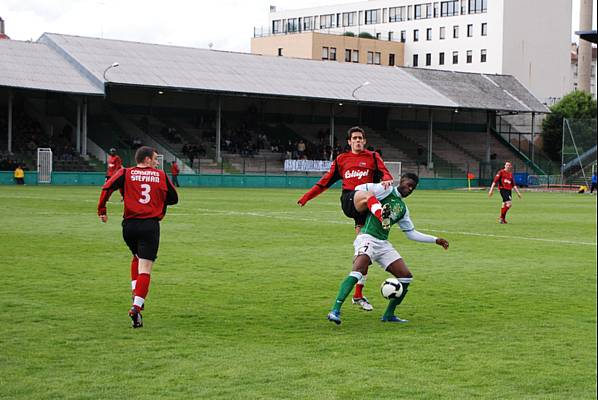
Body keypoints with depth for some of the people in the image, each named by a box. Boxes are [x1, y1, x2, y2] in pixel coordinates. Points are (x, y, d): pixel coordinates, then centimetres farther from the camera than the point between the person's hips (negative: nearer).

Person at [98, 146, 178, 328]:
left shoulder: (125, 173, 7)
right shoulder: (161, 175, 9)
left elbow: (107, 188, -7)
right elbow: (173, 198, 17)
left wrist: (101, 210, 2)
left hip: (129, 224, 2)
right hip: (151, 226, -2)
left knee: (136, 257, 29)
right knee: (145, 270, -3)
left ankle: (136, 294, 16)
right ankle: (136, 306, -18)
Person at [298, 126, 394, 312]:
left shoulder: (373, 157, 16)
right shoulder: (341, 159, 19)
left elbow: (385, 173, -1)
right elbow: (326, 181, 23)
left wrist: (387, 179, -25)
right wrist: (306, 197, 20)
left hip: (365, 207, 1)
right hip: (348, 200, -1)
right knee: (367, 193, -37)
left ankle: (358, 295, 7)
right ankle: (383, 218, -70)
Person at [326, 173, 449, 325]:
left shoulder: (403, 208, 22)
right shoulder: (386, 190, -1)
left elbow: (411, 233, 27)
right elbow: (359, 189, -6)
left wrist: (435, 240, 24)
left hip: (383, 244, 8)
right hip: (368, 238, -8)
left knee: (406, 276, 1)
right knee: (357, 272, -29)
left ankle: (388, 315, 12)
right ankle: (335, 311, -34)